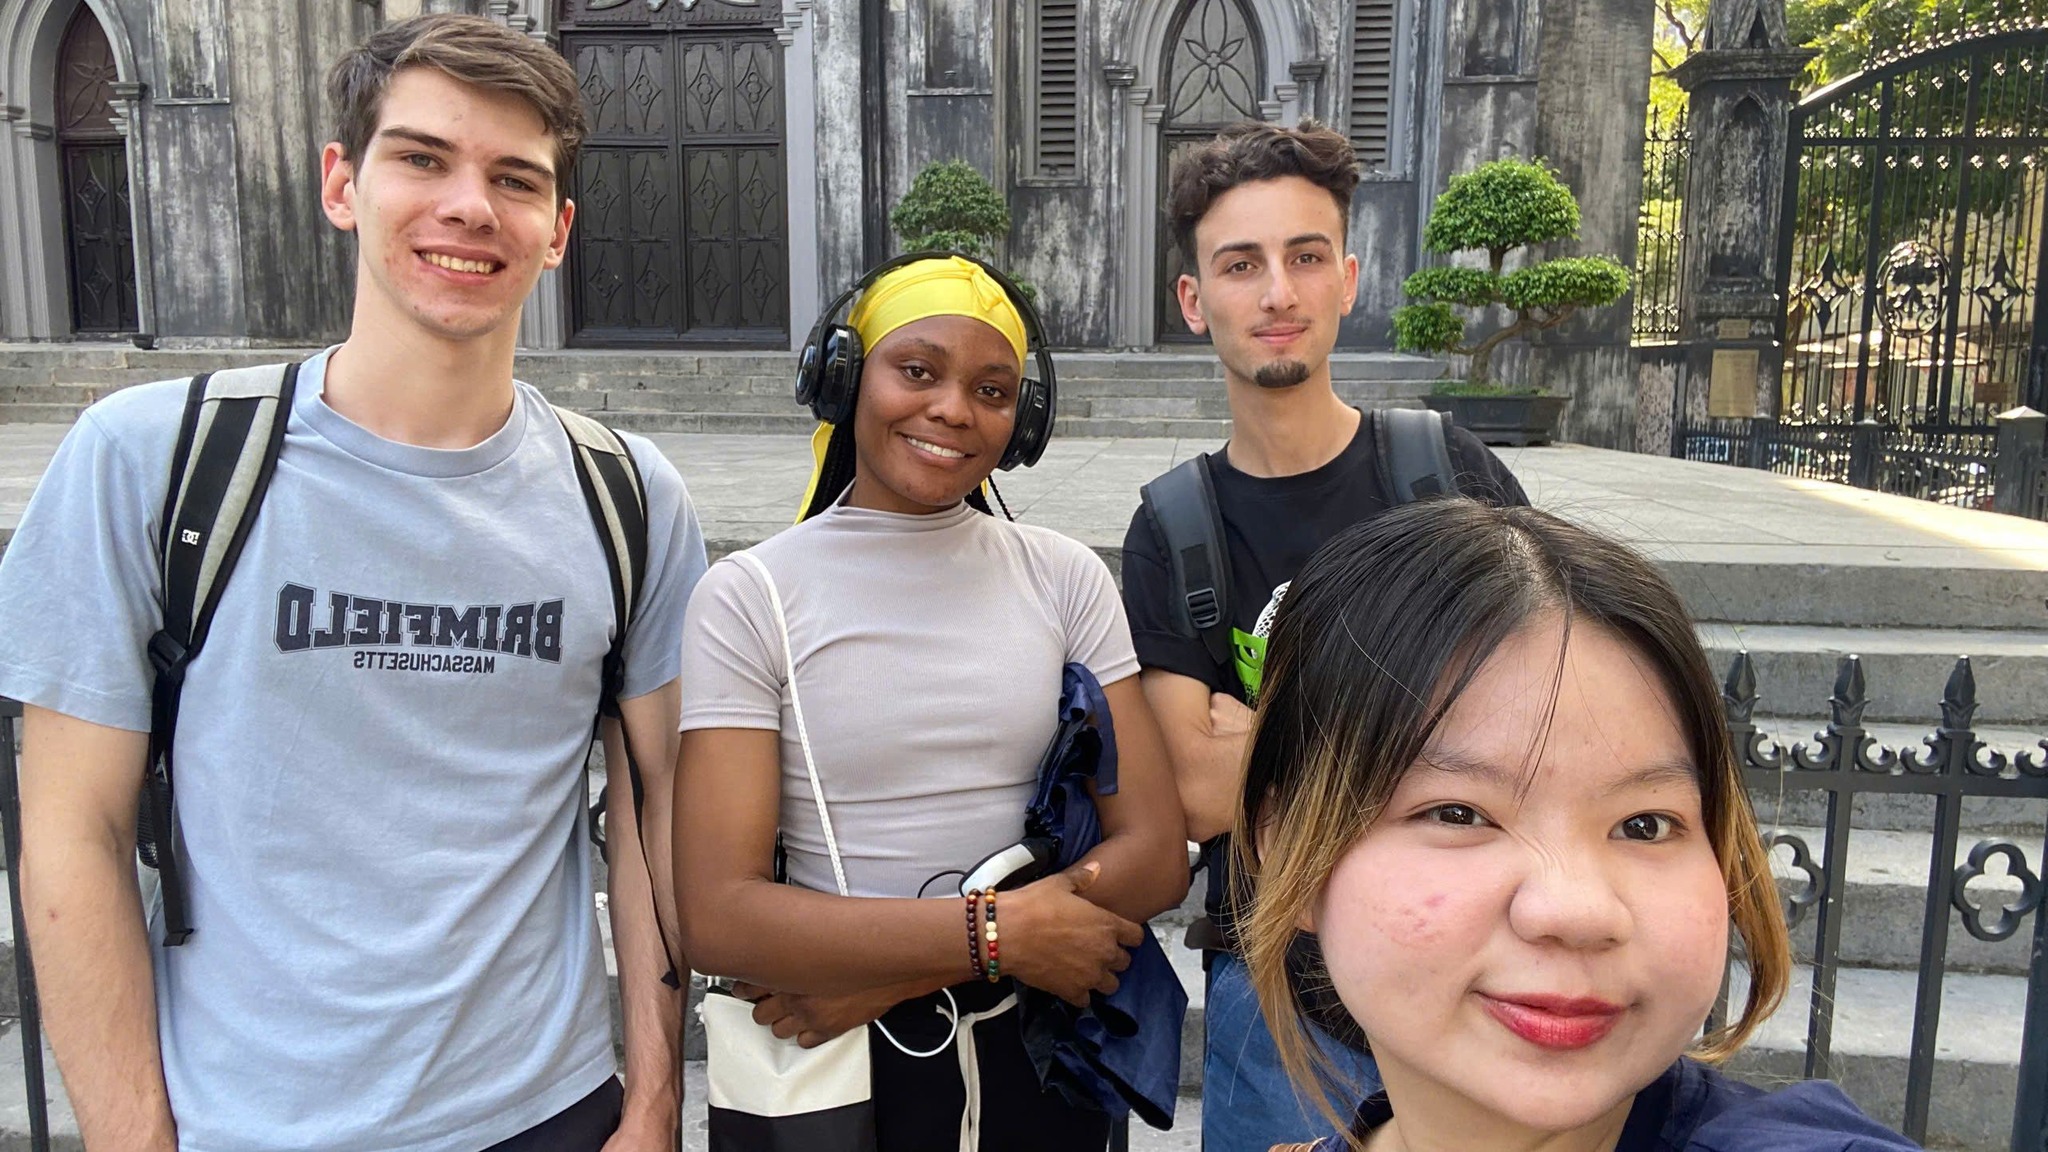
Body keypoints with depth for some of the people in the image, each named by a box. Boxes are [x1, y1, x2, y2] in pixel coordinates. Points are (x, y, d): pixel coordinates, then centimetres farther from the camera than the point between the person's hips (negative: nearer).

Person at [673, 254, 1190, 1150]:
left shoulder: (1067, 579, -4)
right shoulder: (748, 599, -10)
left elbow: (1154, 856, -9)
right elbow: (718, 917, -17)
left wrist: (889, 974, -16)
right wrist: (1003, 933, -21)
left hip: (1038, 1050, 2)